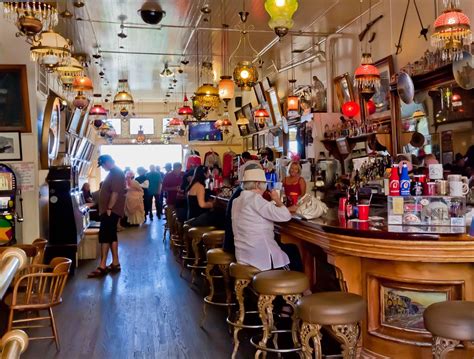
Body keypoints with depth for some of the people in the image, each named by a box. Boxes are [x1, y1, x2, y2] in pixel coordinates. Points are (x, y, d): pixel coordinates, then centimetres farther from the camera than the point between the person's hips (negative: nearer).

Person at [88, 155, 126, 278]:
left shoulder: (116, 173, -15)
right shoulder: (114, 173, 18)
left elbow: (115, 193, -23)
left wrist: (109, 209, -23)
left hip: (111, 211, -11)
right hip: (110, 210, 11)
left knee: (104, 236, -11)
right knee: (111, 235, 12)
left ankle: (102, 266, -9)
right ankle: (115, 263, 16)